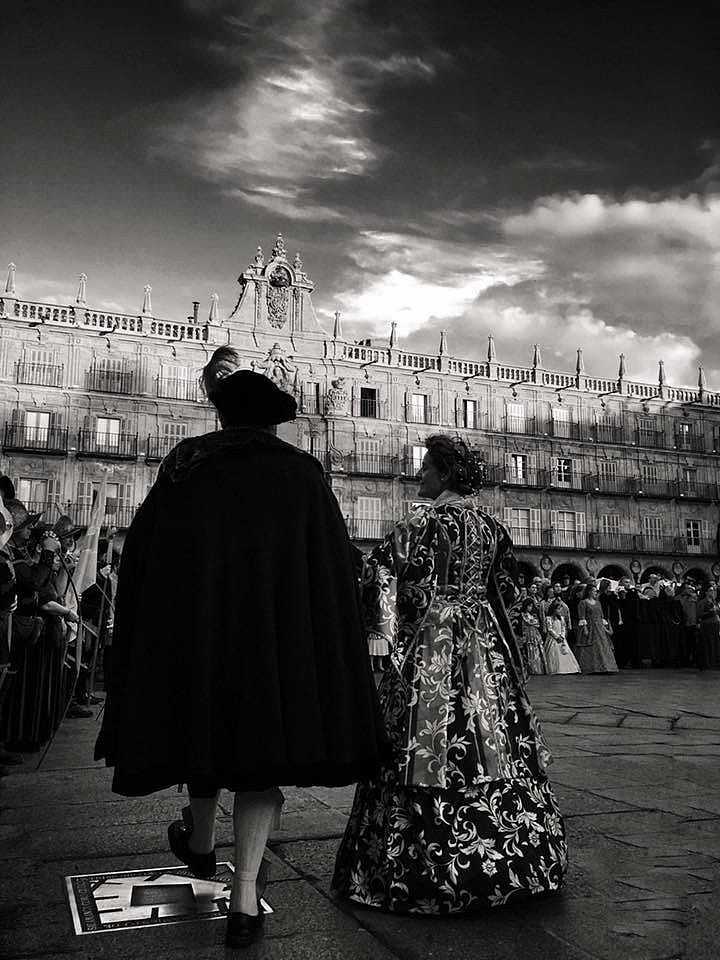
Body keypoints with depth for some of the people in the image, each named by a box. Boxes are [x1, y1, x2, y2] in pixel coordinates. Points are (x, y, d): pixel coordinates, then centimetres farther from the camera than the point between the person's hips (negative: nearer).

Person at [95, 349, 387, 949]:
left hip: (191, 626, 2)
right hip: (279, 632, -2)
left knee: (208, 725, 22)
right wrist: (333, 650, 3)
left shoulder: (182, 468, 5)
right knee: (263, 741, 6)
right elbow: (335, 568, -3)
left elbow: (140, 560, 4)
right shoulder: (301, 473, 0)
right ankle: (244, 900, 0)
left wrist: (145, 647, 11)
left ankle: (200, 844, 45)